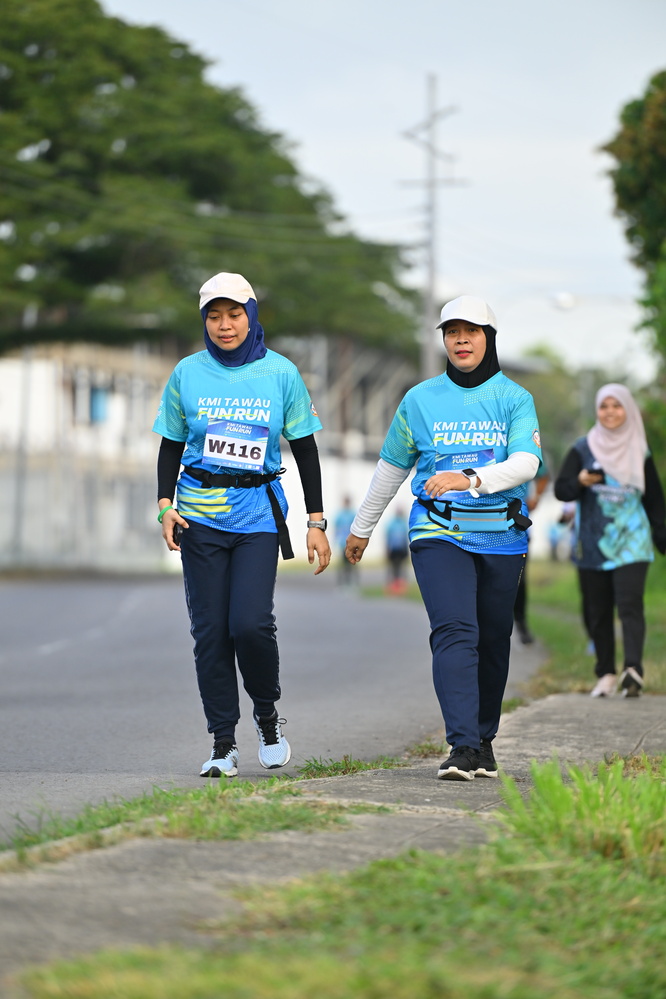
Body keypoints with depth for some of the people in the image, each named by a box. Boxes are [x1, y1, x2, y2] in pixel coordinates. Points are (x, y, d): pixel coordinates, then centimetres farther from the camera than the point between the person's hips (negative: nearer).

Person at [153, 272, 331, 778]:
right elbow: (171, 446, 12)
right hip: (200, 512, 2)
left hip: (258, 513, -1)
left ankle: (268, 714, 11)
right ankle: (223, 743, 6)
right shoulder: (188, 373, 5)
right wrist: (166, 505, -3)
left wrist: (316, 521, 3)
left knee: (250, 623, -16)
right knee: (210, 630, -2)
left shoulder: (280, 372, 2)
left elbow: (305, 449, 7)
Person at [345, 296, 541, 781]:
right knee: (454, 633, -17)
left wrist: (469, 478, -27)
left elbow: (526, 463, -12)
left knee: (492, 642, 8)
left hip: (501, 536, 1)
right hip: (438, 535, -1)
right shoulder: (421, 399, 6)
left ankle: (484, 740, 25)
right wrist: (362, 528, 23)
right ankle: (462, 747, -25)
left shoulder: (514, 399, 3)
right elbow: (391, 467, 17)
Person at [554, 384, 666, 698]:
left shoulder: (639, 453, 7)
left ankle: (633, 669, -27)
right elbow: (561, 489, -1)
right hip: (593, 543, 1)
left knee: (629, 605, -15)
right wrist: (580, 481, -22)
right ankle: (606, 674, 14)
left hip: (631, 542, -1)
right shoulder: (584, 449, 5)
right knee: (597, 612, 4)